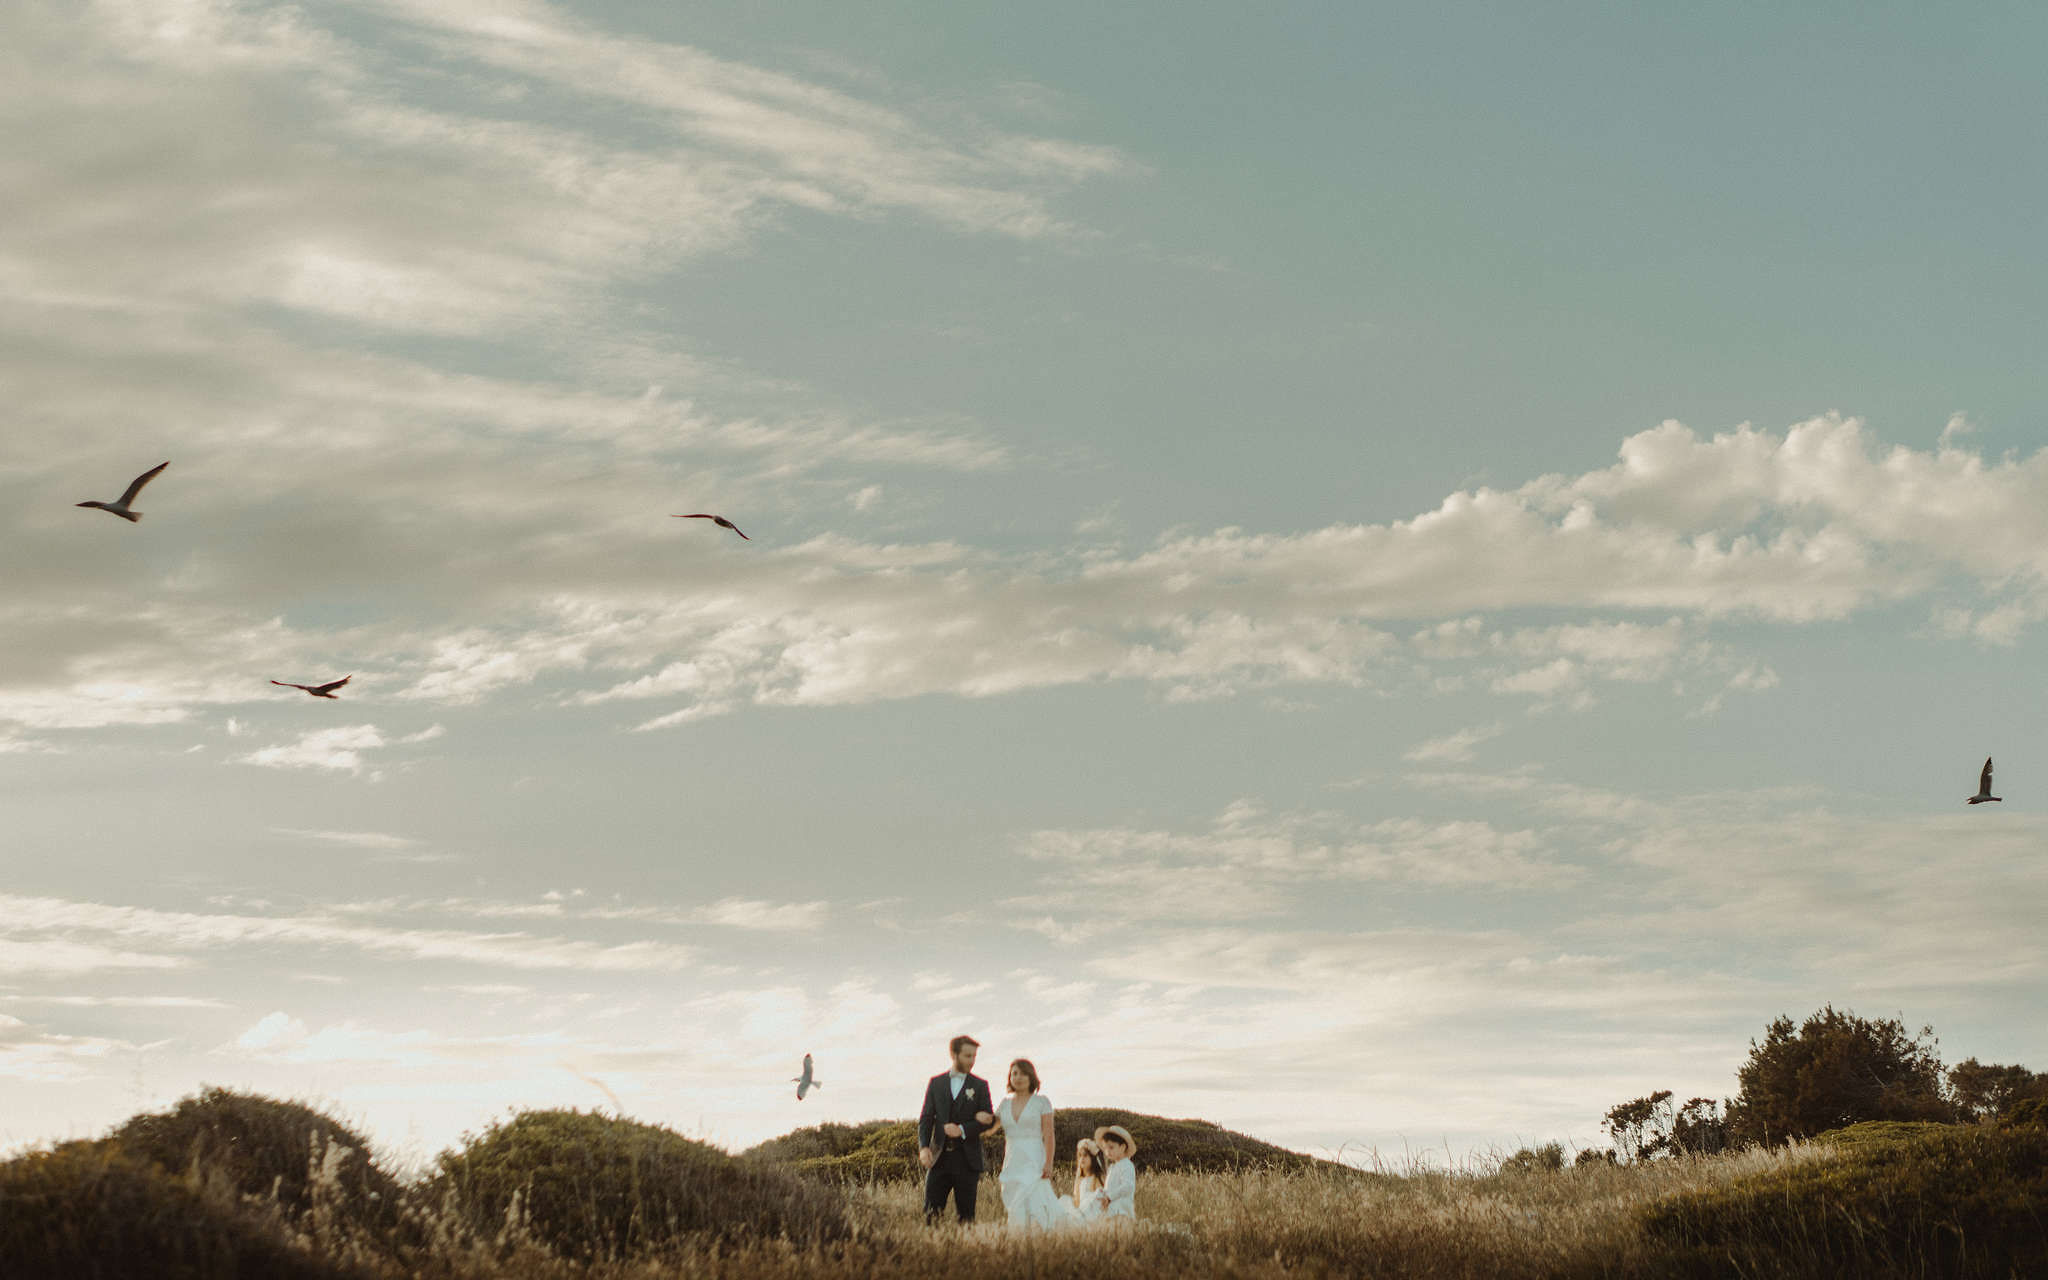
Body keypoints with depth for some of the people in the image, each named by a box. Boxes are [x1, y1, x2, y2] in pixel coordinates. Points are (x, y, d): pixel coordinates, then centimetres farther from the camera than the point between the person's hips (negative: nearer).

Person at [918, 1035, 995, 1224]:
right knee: (931, 1212, -5)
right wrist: (923, 1147, -9)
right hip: (940, 1157, 1)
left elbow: (988, 1121, 1)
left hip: (967, 1158, -1)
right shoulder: (936, 1083, 10)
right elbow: (925, 1118, 7)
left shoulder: (980, 1086, 7)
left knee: (966, 1214, 0)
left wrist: (962, 1130, -15)